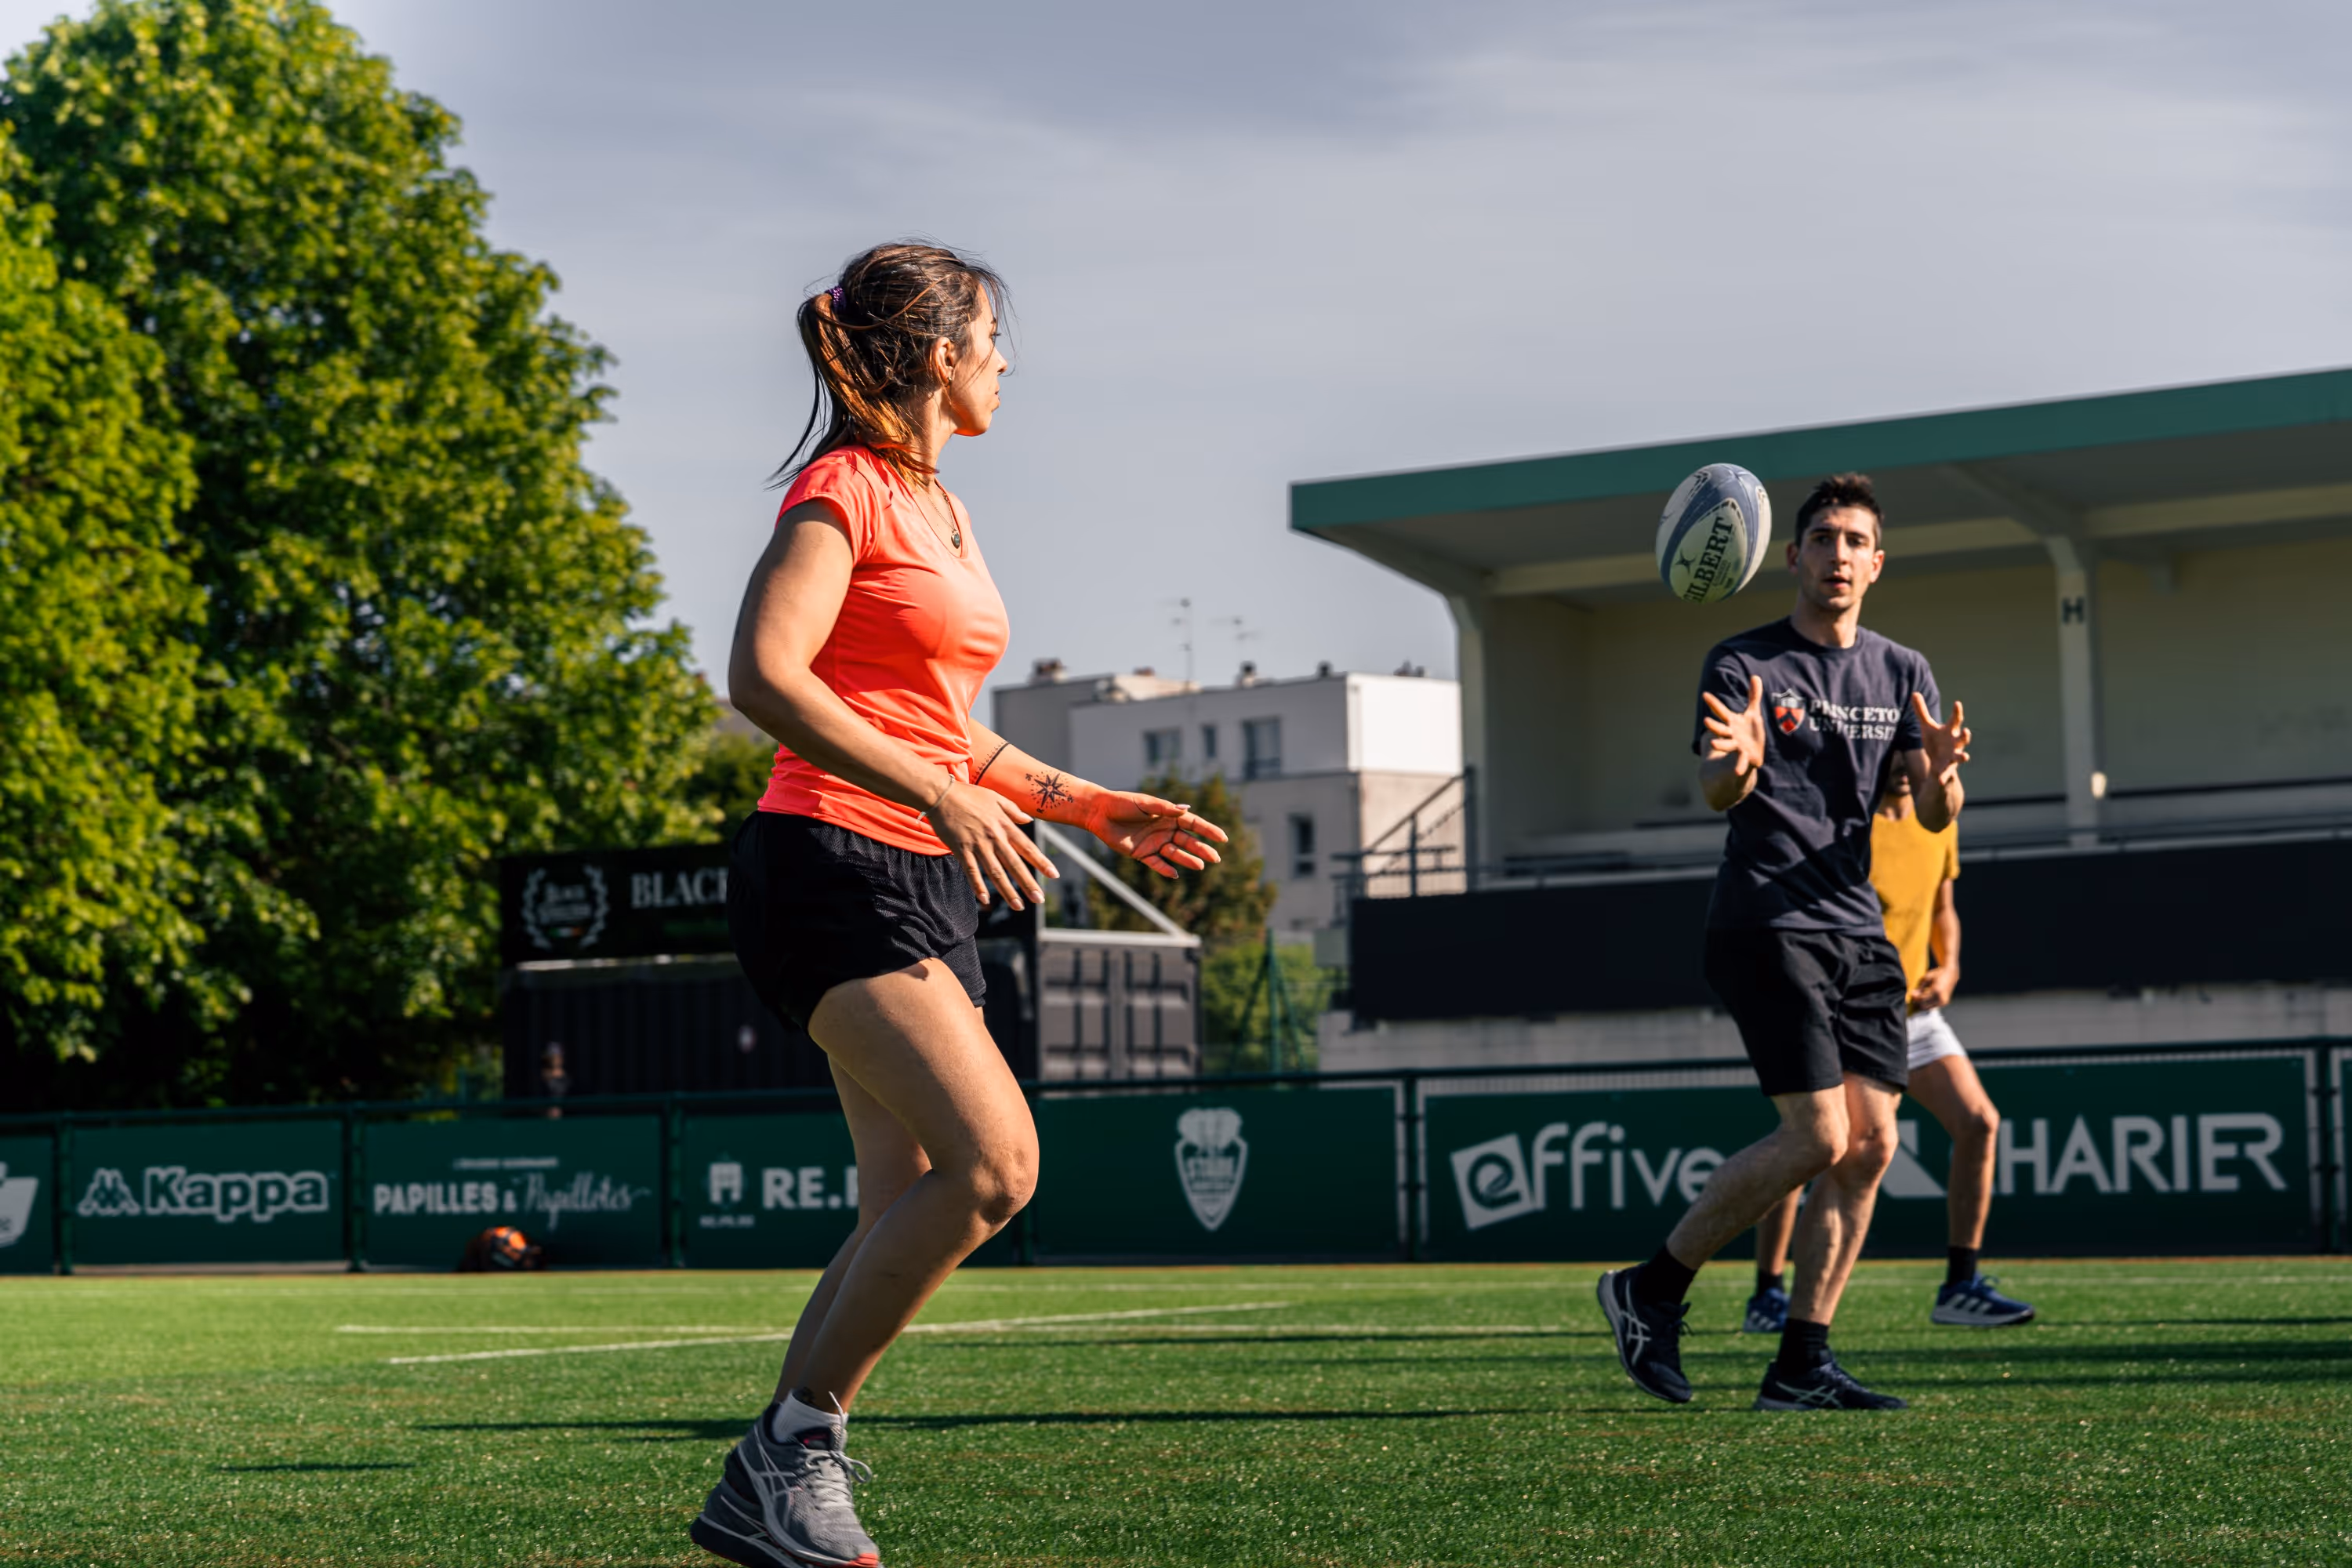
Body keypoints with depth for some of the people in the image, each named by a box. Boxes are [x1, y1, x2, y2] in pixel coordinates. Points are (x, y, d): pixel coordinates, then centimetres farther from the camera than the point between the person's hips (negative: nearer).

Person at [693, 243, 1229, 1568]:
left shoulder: (945, 514, 21)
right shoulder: (845, 490, -7)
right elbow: (765, 676, -20)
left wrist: (1091, 807, 21)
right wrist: (940, 795, -25)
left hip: (929, 886, 9)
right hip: (834, 865, -9)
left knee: (911, 1208, 1)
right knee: (994, 1160, -21)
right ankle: (798, 1439, -12)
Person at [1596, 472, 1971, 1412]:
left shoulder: (1901, 675, 13)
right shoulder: (1743, 664, -1)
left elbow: (1935, 816, 6)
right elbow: (1715, 793, -14)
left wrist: (1941, 772, -18)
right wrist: (1736, 761, -38)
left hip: (1858, 932, 6)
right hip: (1766, 926, -6)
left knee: (1870, 1143, -3)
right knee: (1818, 1138, -15)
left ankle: (1802, 1365, 3)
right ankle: (1652, 1291, 0)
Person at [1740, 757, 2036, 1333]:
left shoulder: (1938, 824, 7)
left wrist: (1948, 968, 1)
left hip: (1913, 1008, 5)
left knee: (1978, 1123, -9)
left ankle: (1960, 1287, -3)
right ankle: (1766, 1297, 5)